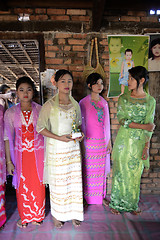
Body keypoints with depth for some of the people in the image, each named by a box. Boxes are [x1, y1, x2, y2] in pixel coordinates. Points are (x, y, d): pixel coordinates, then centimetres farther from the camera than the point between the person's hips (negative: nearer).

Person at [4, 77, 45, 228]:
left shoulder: (40, 110, -3)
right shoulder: (10, 113, -3)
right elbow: (7, 137, 0)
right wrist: (8, 161, -2)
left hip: (38, 152, 0)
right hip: (20, 153, 0)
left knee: (38, 184, 10)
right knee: (22, 185, 11)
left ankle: (37, 215, 35)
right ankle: (24, 217, 36)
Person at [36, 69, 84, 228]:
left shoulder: (75, 104, 4)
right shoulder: (49, 105, -10)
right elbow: (40, 128, -10)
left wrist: (80, 134, -5)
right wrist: (59, 137, -20)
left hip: (73, 148, 4)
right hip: (56, 149, -4)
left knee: (74, 180, 12)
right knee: (57, 182, 9)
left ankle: (73, 213, 33)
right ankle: (57, 215, 32)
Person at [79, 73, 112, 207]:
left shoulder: (104, 103, 7)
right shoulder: (83, 103, -7)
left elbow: (107, 124, 11)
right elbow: (80, 124, -5)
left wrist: (109, 142, 11)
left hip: (102, 141, 4)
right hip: (89, 141, -4)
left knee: (101, 169, 14)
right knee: (88, 169, 6)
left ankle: (101, 196, 32)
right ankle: (87, 197, 26)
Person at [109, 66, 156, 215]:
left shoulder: (150, 101, 0)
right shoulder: (123, 98, 0)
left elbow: (149, 126, -3)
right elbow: (121, 119, -9)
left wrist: (146, 147, -8)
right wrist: (142, 126, -16)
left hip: (139, 142, 1)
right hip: (123, 141, 0)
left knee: (135, 174, 11)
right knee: (120, 172, 7)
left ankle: (132, 204, 32)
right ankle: (117, 203, 27)